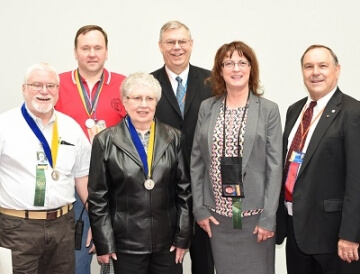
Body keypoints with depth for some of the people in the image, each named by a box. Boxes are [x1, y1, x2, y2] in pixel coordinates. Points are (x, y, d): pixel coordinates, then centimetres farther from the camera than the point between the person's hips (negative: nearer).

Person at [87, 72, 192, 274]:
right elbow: (98, 198, -2)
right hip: (126, 242, -1)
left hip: (168, 241, 2)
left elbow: (184, 190, 4)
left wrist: (183, 237, 2)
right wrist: (104, 244, -4)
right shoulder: (106, 141, -2)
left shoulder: (173, 138, 3)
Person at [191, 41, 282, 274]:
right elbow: (197, 161, 6)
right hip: (217, 213, 2)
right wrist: (199, 208, 2)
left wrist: (268, 217, -10)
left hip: (255, 213, -2)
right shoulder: (207, 108, 5)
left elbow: (274, 166, -5)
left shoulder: (269, 110, -2)